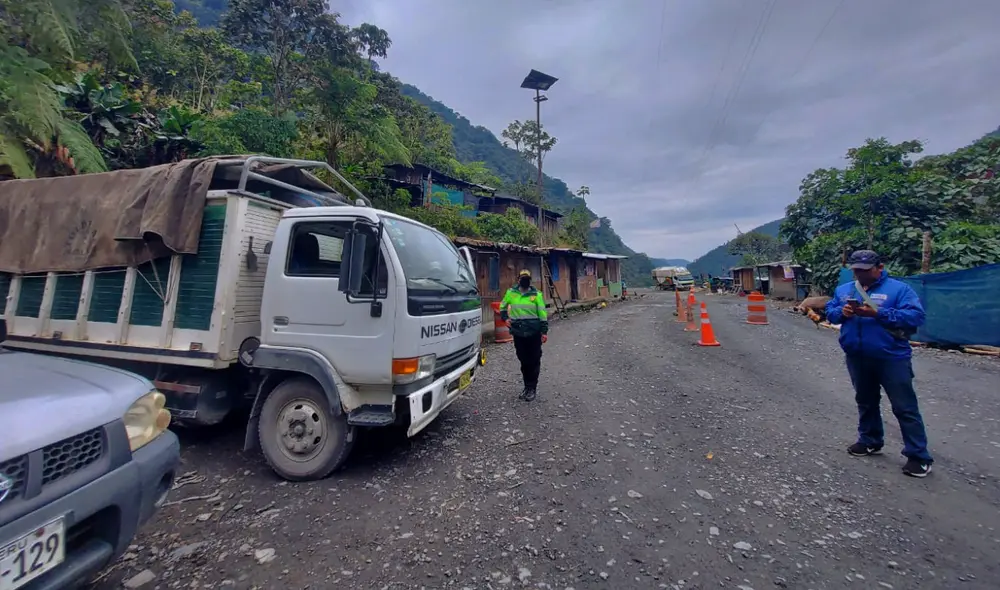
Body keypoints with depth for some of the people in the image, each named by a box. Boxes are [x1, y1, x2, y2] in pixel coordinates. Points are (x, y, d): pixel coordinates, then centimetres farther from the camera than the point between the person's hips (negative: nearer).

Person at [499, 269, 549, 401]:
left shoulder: (536, 294, -3)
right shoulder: (511, 293, 4)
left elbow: (542, 313, -3)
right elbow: (503, 306, 20)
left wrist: (544, 331, -7)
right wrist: (505, 318, 6)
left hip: (534, 332, -2)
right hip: (518, 333, 3)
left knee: (534, 361, 2)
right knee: (523, 361, 12)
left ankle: (532, 388, 13)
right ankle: (527, 386, 25)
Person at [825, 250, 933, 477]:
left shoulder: (899, 288, -7)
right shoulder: (843, 290, 7)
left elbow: (915, 316, -16)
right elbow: (830, 311, 8)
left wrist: (878, 313, -26)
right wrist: (841, 312, -14)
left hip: (892, 359, -5)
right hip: (857, 358, 5)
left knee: (905, 407, 3)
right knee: (865, 402, 19)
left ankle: (918, 456, 13)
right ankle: (870, 441, 35)